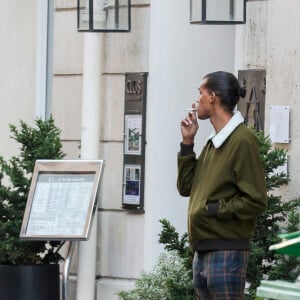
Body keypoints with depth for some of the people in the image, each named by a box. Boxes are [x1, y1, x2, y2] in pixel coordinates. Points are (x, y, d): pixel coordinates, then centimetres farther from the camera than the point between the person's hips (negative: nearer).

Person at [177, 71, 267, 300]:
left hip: (227, 253, -9)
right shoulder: (213, 143, 15)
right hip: (202, 252, 9)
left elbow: (256, 202, -15)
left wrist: (213, 210, -13)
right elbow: (186, 187, 15)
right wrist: (187, 143, 9)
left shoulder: (242, 141, -11)